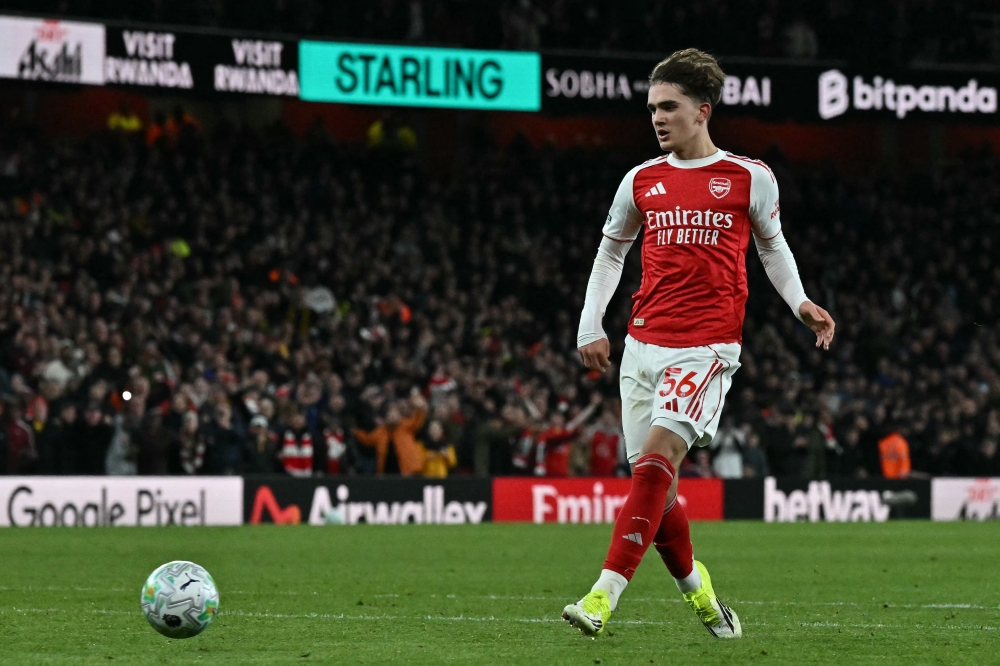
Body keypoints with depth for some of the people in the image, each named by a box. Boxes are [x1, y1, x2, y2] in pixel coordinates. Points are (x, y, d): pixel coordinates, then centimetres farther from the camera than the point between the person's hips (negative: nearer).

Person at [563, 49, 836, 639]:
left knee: (658, 452, -22)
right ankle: (695, 586, 26)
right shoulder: (641, 180, 11)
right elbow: (611, 251, 23)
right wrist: (590, 326, 15)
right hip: (643, 345, 4)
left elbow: (772, 245, 18)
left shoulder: (751, 178, 3)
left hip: (708, 345, -4)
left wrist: (800, 302, 3)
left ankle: (604, 597, -29)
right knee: (656, 483, 2)